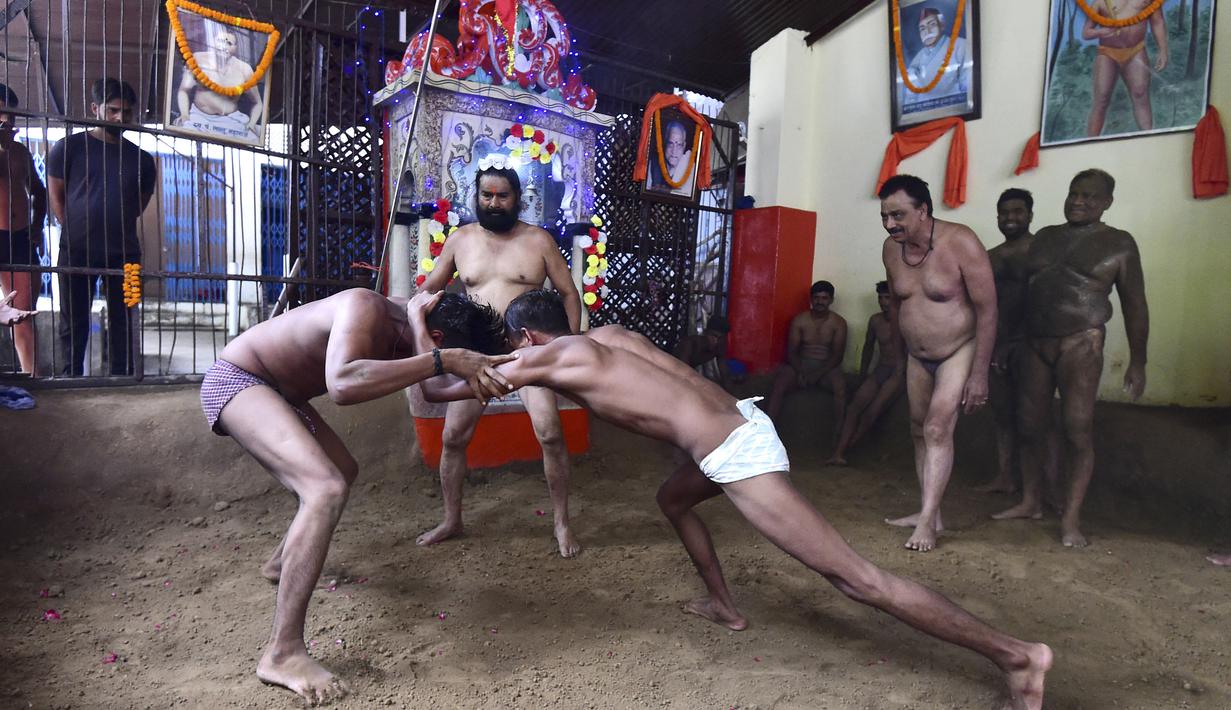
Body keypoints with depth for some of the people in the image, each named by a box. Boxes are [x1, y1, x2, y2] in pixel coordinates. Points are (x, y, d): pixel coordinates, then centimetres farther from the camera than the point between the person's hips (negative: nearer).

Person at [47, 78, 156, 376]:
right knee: (74, 322, 6)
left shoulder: (141, 158, 8)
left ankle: (122, 377, 14)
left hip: (123, 252, 2)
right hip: (76, 251, -2)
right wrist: (76, 232, 3)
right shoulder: (68, 147, 2)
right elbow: (56, 198, 5)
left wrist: (115, 228, 10)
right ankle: (72, 378, 14)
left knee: (121, 322, 6)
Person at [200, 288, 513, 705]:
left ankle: (283, 561, 47)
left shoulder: (406, 327, -3)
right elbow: (342, 385, -49)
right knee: (327, 489, -28)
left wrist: (474, 372, -12)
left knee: (343, 472, 25)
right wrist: (444, 360, -49)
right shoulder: (366, 309, -31)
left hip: (275, 389, 10)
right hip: (236, 380, -10)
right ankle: (283, 653, -23)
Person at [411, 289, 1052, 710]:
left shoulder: (546, 357, -1)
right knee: (673, 499, 34)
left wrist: (416, 319, 25)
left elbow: (438, 388, 8)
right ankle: (725, 606, 43)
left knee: (854, 577, -4)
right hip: (741, 423, 9)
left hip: (732, 452, -9)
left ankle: (1013, 653, 4)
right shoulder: (606, 335, 19)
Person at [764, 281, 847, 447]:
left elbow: (837, 355, -7)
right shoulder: (799, 320, 3)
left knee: (841, 386, -34)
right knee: (778, 384, -29)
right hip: (800, 364, 1)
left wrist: (817, 374, -22)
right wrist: (800, 372, -21)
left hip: (827, 367, -1)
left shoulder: (839, 323, 1)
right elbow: (791, 352, -2)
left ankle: (838, 435, -34)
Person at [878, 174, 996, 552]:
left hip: (960, 351, -6)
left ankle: (927, 520, -9)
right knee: (920, 431, 10)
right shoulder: (891, 249, -5)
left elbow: (987, 310, -21)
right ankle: (930, 513, 22)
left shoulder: (961, 243, -23)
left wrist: (979, 373, -21)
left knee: (938, 429, -16)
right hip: (917, 357, 6)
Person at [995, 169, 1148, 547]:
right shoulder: (1044, 237, 13)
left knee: (1078, 429, -8)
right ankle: (1029, 502, 20)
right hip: (1035, 344, 4)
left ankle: (1071, 519, 1)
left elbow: (1134, 304, 1)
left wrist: (1137, 361, -3)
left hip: (1080, 345, -4)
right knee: (1030, 426, 7)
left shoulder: (1119, 243, 2)